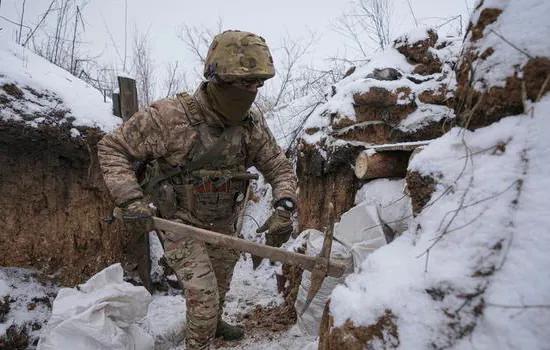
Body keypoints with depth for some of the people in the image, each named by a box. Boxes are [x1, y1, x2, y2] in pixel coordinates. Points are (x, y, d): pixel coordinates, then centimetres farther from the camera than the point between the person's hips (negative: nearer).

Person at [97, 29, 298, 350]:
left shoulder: (253, 124, -13)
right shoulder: (170, 115, -27)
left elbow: (280, 167, -5)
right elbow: (112, 147, -17)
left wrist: (284, 207, -24)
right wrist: (130, 199, -28)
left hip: (224, 224, 5)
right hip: (181, 223, -5)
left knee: (221, 284, 25)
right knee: (203, 295, -8)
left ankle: (214, 323, 56)